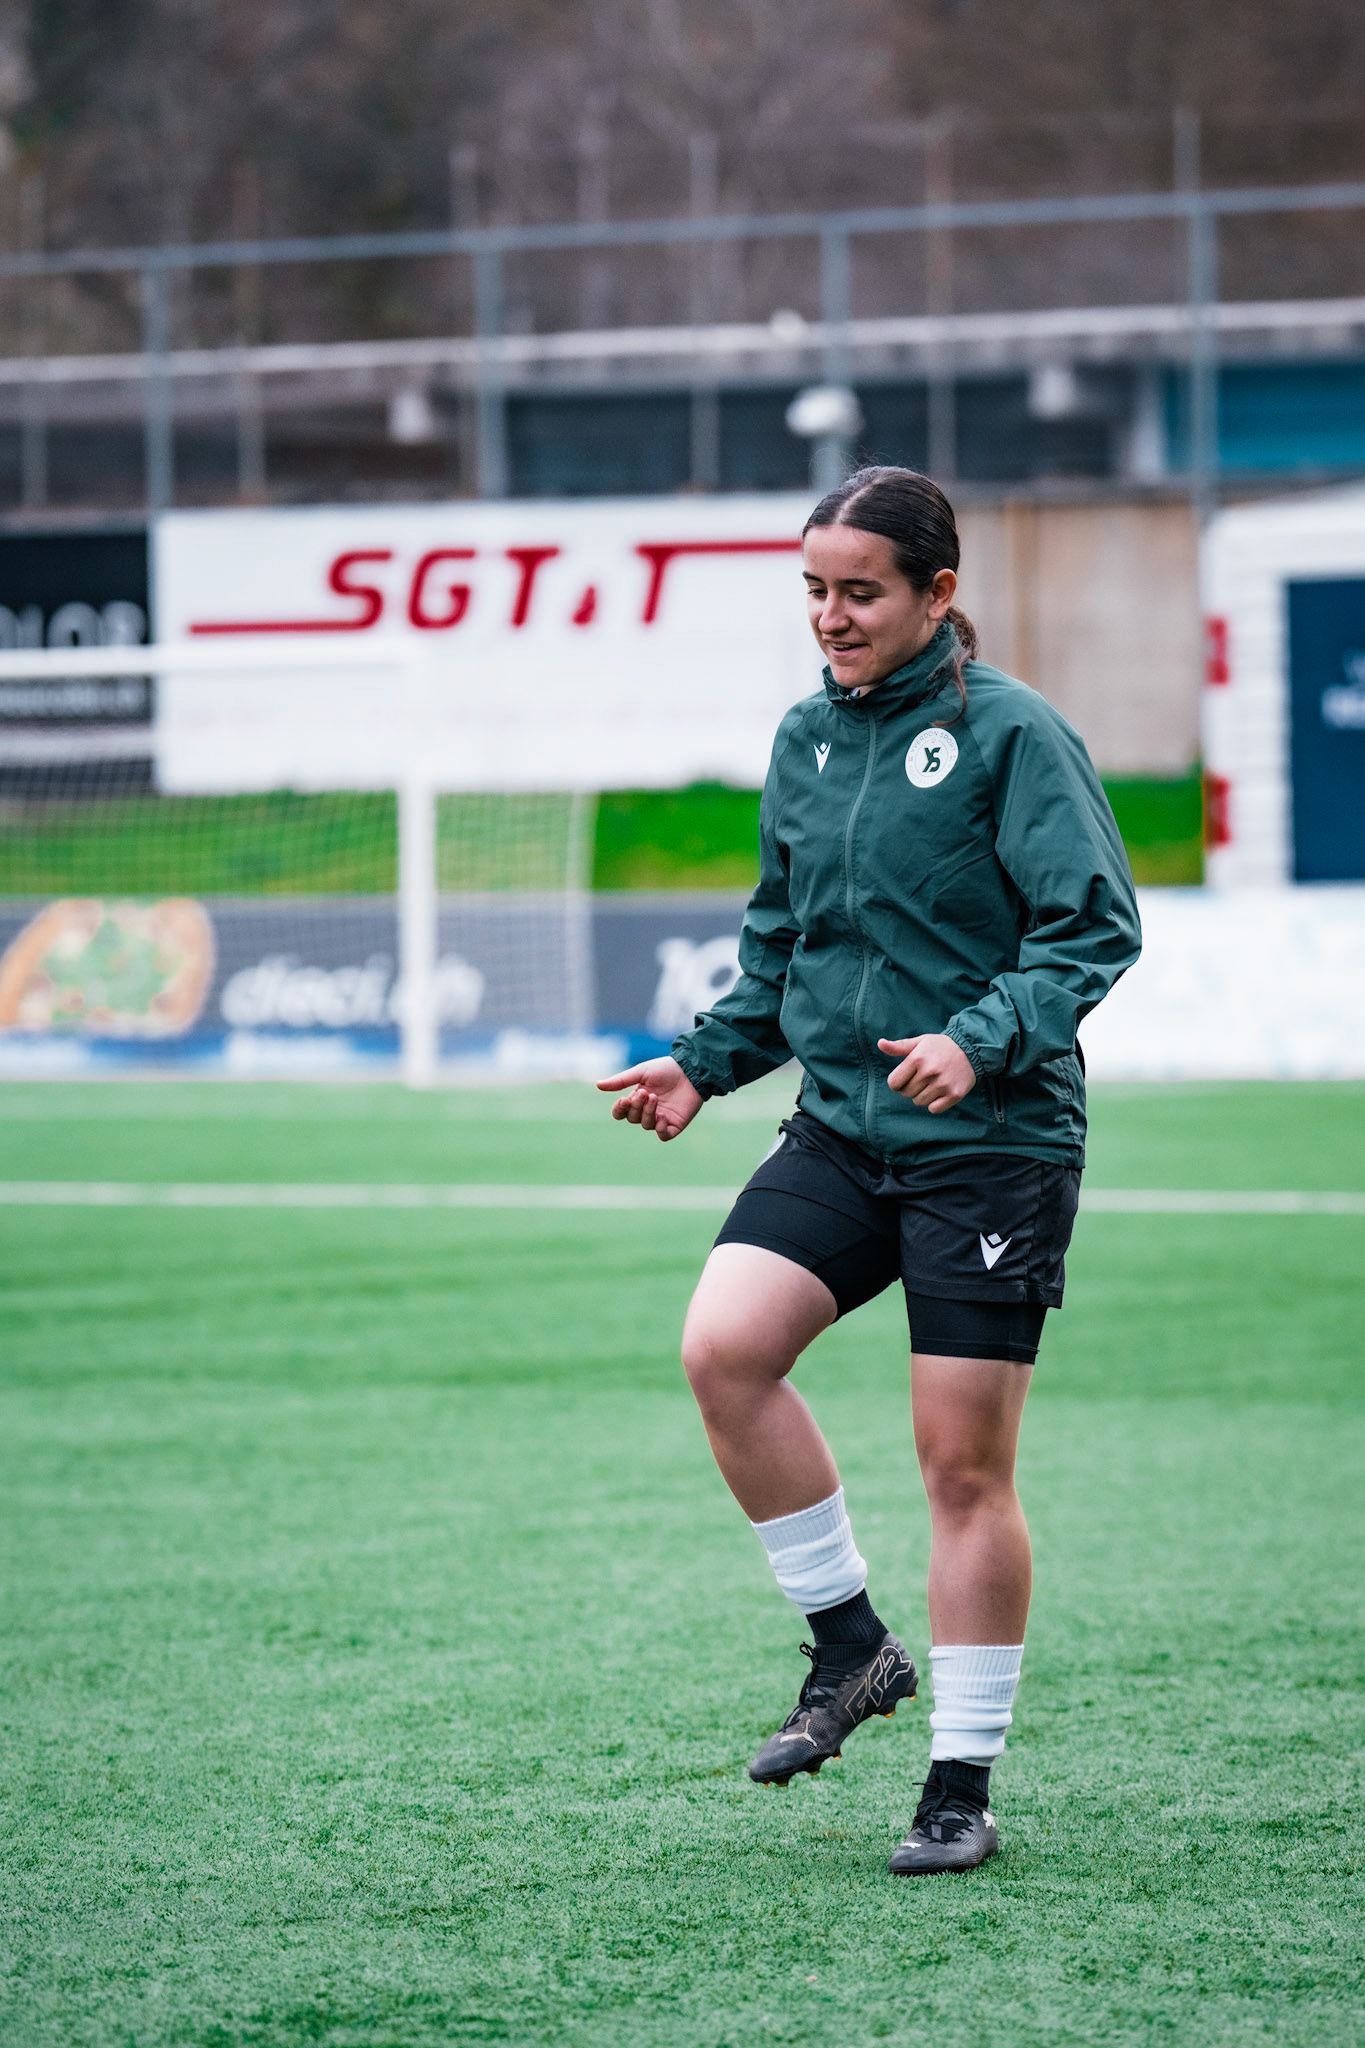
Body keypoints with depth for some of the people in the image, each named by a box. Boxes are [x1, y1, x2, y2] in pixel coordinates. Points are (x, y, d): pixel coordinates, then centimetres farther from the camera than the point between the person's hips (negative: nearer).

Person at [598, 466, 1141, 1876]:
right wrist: (705, 1064, 9)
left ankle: (963, 1785, 9)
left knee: (963, 1462, -3)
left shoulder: (1011, 733, -9)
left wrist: (981, 1041, -27)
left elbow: (1096, 929, -13)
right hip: (842, 1131, 6)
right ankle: (849, 1645, 2)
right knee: (721, 1346, -17)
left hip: (994, 1142, -6)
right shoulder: (807, 740, 11)